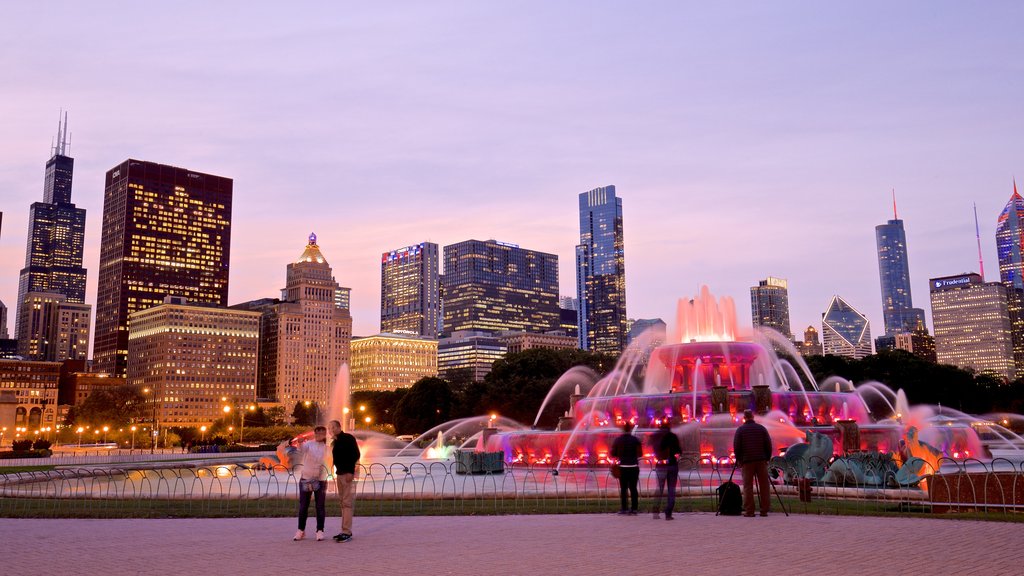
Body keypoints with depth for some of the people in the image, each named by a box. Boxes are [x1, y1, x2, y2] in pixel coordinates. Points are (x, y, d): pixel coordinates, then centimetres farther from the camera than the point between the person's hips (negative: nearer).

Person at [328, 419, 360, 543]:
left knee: (347, 503, -10)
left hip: (348, 474, -8)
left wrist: (350, 472, -19)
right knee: (343, 503, 11)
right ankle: (345, 530, 16)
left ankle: (347, 532, -12)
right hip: (339, 474, 8)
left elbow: (356, 455, -13)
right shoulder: (335, 443, 17)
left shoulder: (348, 438, -6)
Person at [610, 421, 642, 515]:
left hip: (623, 467, 0)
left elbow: (613, 454, 1)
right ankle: (634, 508, 3)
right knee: (633, 488, 5)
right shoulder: (635, 439, -4)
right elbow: (640, 453, -4)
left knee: (623, 488, 6)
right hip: (634, 466, 0)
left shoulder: (618, 440, -2)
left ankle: (624, 508, 6)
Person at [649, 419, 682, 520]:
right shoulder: (672, 436, -9)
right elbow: (678, 451, -8)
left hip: (659, 465, 3)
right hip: (672, 465, -3)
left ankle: (656, 512, 6)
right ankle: (668, 514, -1)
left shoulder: (653, 437, -1)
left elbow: (653, 449, 6)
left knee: (659, 489, 15)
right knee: (671, 490, 5)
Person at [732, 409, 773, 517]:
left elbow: (736, 446, -3)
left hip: (747, 461, -2)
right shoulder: (761, 428, 7)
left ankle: (749, 511, -2)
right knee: (764, 486, 6)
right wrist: (767, 458, 13)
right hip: (761, 460, 2)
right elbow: (769, 445, 5)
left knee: (748, 486, 0)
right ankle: (764, 510, 6)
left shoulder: (740, 429, 0)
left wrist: (738, 459, 8)